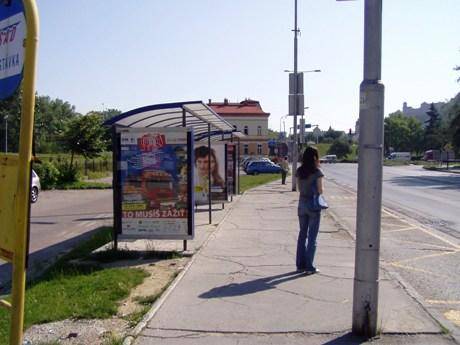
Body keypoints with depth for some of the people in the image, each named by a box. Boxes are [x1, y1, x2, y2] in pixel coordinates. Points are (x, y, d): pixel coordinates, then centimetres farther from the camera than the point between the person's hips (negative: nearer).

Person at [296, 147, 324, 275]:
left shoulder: (299, 171, 2)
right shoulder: (317, 172, -13)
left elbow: (299, 188, 6)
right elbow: (320, 191, -13)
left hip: (302, 204, 5)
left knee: (302, 234, 14)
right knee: (312, 236, 4)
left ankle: (300, 264, 20)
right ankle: (309, 266, 7)